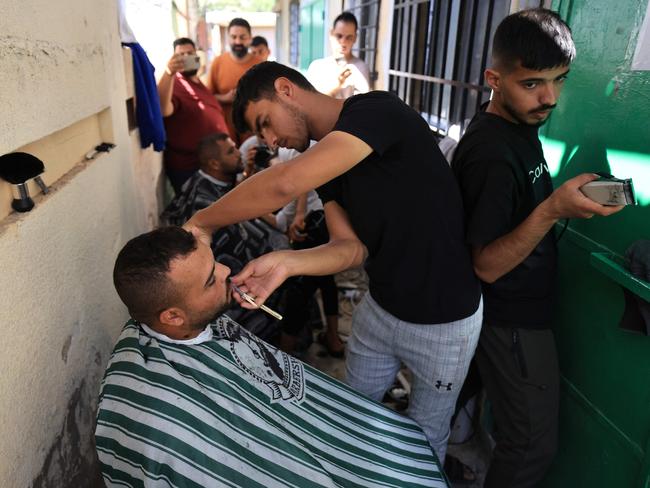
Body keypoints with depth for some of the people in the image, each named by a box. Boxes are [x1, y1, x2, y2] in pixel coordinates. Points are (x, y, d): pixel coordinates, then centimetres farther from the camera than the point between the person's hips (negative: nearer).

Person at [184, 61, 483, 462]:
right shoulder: (325, 162, 3)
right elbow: (353, 248, -7)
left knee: (426, 434, 17)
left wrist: (201, 222, -22)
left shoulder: (377, 111, -23)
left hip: (443, 321, -7)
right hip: (380, 306, 7)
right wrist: (286, 262, -25)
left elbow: (284, 184, -37)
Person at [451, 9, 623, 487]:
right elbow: (487, 266, -25)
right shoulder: (492, 152, -27)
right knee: (534, 446, 7)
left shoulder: (518, 124, 3)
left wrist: (565, 195, 3)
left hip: (522, 308, 9)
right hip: (513, 322, -9)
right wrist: (553, 210, -34)